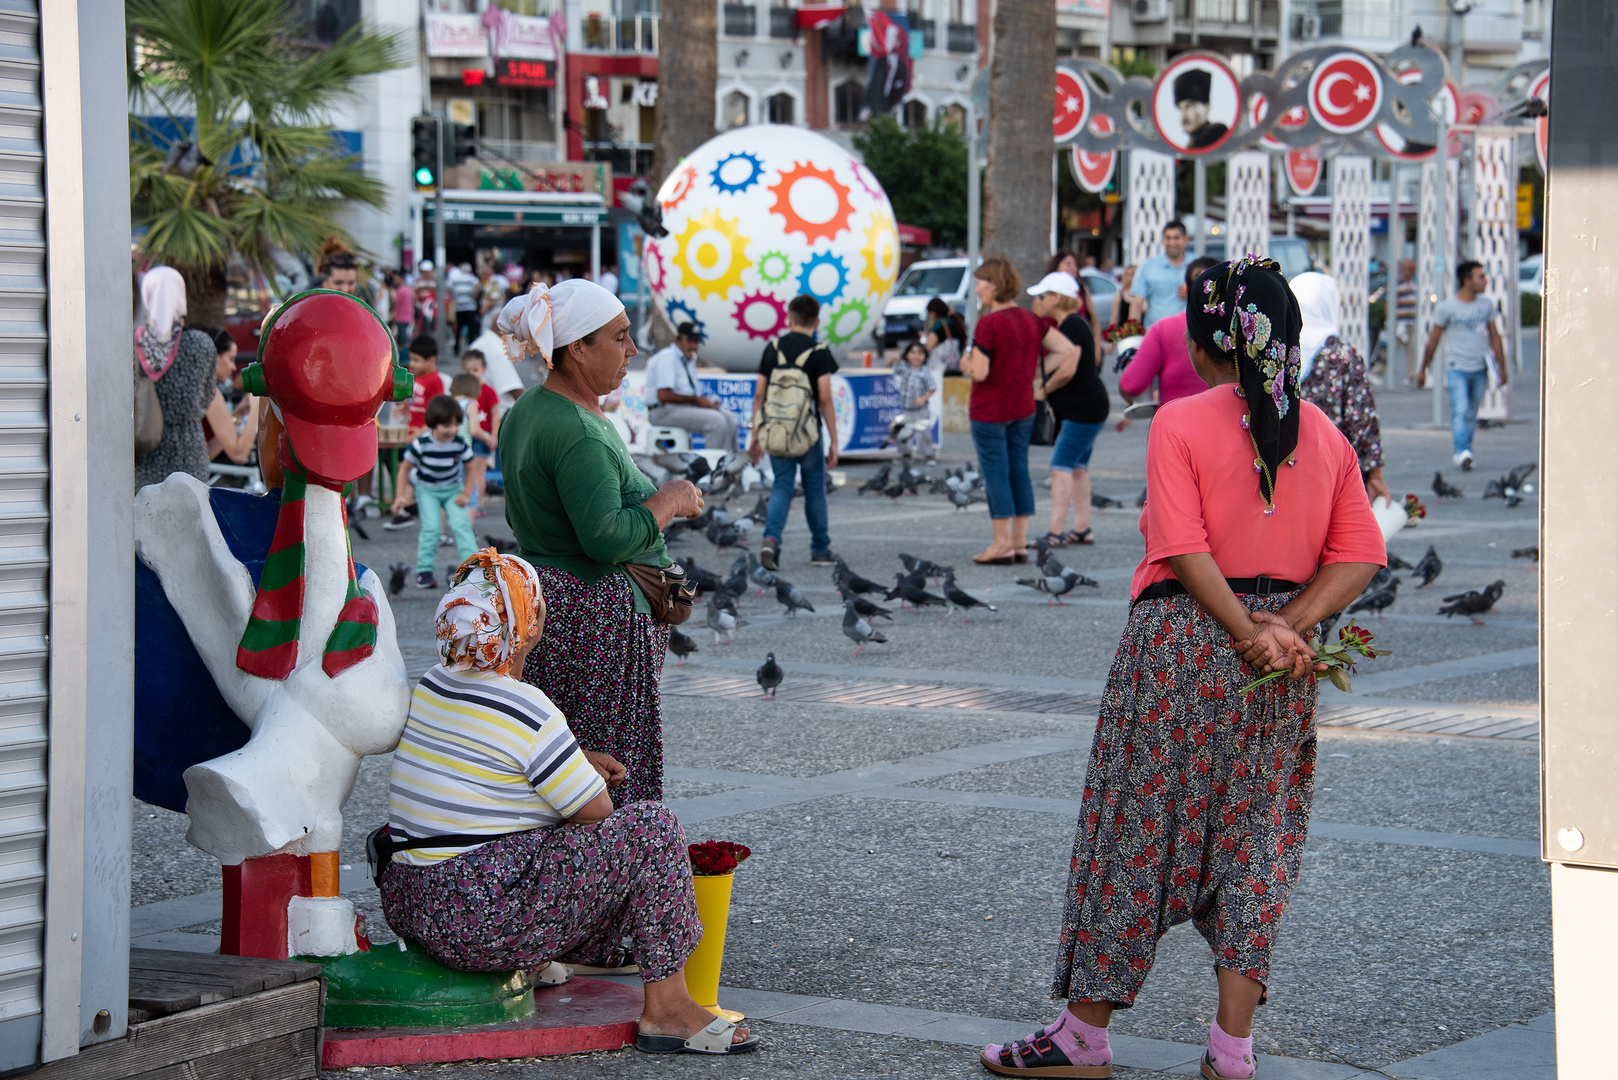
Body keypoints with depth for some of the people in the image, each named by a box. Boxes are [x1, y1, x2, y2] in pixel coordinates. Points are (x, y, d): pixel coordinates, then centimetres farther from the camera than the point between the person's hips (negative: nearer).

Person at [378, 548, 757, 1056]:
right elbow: (595, 808, -10)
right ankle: (666, 1008, -1)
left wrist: (579, 761, 19)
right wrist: (585, 771, 13)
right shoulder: (526, 710, -17)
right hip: (479, 918, -10)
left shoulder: (433, 684, 9)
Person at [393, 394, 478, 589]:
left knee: (461, 524, -14)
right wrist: (400, 496, -15)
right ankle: (424, 571, -4)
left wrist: (466, 494, -11)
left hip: (453, 489, 2)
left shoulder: (460, 443, -18)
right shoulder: (422, 444, -23)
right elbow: (405, 468, -10)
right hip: (427, 489, -2)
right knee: (431, 527, -15)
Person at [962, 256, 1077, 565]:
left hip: (990, 410, -7)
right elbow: (1067, 349, 6)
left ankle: (1002, 545, 2)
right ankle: (1020, 542, 15)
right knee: (1019, 472, 11)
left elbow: (979, 373, -23)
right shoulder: (1031, 320, 4)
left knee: (995, 473, 0)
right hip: (1023, 409, 7)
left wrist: (965, 363, -1)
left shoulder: (989, 323, -19)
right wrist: (1035, 373, 8)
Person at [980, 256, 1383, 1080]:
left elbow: (1185, 550, -19)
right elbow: (1358, 558, 0)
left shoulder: (1180, 424, -10)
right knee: (1253, 839, 10)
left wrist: (1247, 634, -16)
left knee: (1138, 833, 4)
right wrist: (1286, 625, -8)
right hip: (1280, 661, 5)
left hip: (1182, 641, -4)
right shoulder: (1325, 435, 5)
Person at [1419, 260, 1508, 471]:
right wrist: (1423, 370, 8)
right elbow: (1433, 340, 3)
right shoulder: (1445, 307, -4)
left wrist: (1502, 367, 15)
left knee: (1472, 414, 8)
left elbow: (1494, 337, 16)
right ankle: (1463, 451, -28)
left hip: (1480, 369, 4)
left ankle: (1461, 451, 17)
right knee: (1460, 410, -18)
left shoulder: (1486, 305, 8)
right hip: (1456, 368, -4)